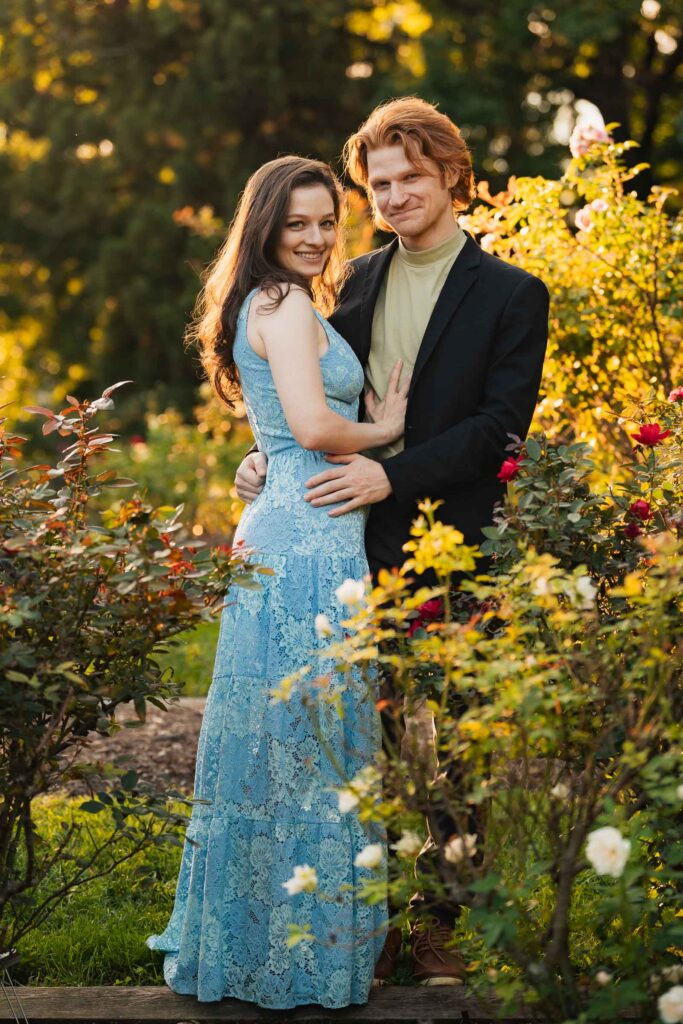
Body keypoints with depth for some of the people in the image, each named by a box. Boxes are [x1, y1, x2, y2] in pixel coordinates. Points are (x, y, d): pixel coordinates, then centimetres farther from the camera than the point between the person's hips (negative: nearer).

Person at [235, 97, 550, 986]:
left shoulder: (512, 294, -2)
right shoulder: (357, 280, 13)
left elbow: (501, 423, -11)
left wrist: (391, 475, -20)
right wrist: (271, 456, -2)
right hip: (356, 544, 4)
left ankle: (440, 922, 20)